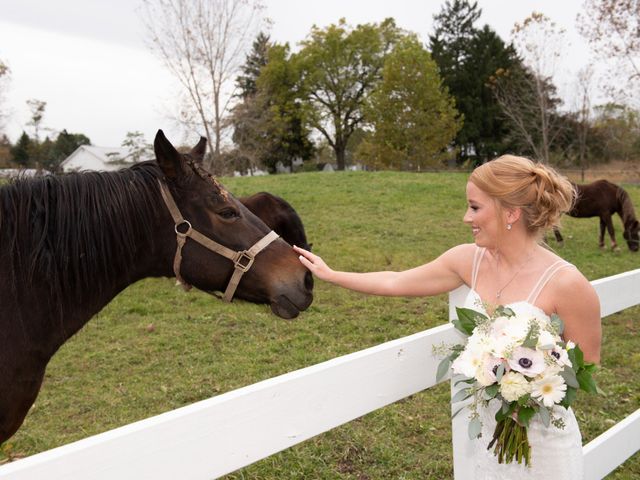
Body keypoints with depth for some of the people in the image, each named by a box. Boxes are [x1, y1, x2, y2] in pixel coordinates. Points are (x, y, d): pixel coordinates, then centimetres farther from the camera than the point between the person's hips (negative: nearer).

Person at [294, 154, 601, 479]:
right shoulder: (470, 260, -7)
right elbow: (395, 283, 2)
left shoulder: (565, 284, -22)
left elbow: (587, 368, -10)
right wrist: (329, 275, 7)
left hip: (543, 447, -4)